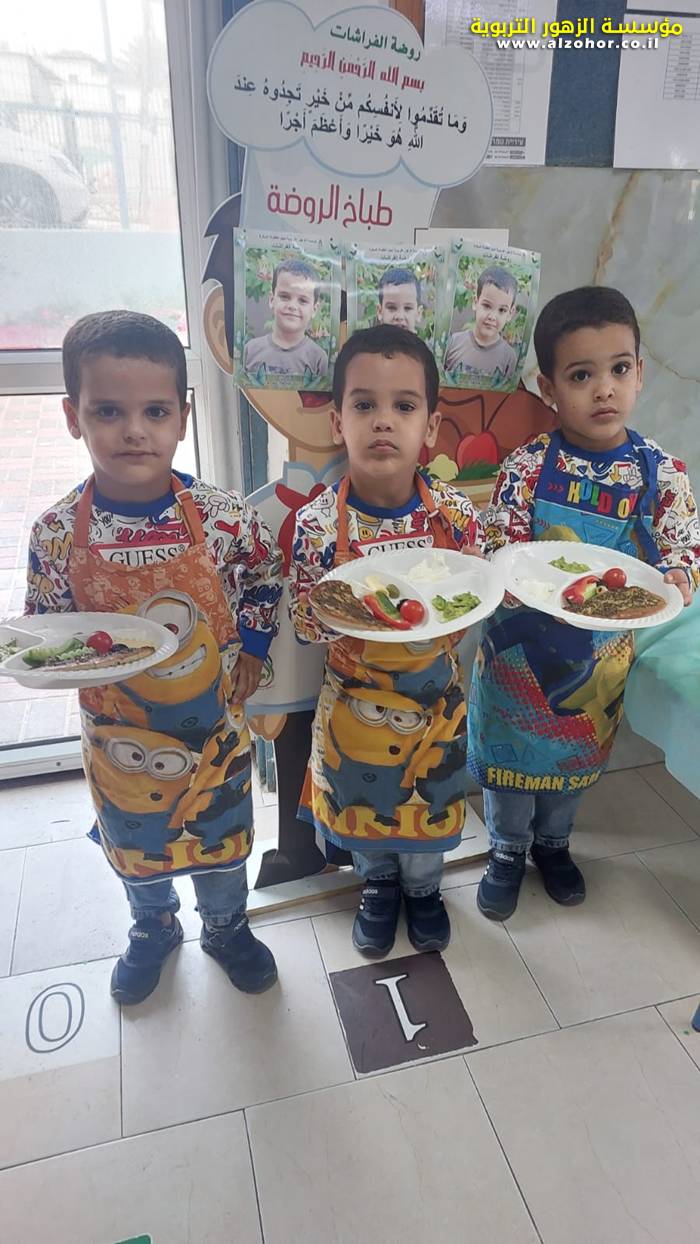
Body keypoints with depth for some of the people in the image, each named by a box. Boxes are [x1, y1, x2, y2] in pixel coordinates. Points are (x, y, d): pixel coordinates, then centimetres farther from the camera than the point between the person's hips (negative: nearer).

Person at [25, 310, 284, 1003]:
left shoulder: (222, 516, -18)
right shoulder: (56, 532, -16)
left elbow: (266, 576, 0)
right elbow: (41, 630, -5)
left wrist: (249, 652, -8)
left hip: (213, 726, 0)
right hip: (119, 733, 1)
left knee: (221, 839, 22)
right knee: (135, 847, 25)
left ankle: (226, 927, 51)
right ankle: (153, 930, 55)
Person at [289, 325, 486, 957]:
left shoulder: (456, 512, -15)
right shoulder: (318, 521, -18)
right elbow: (304, 621, -11)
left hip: (434, 697, 1)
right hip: (355, 698, 0)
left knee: (430, 803, 22)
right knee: (362, 803, 22)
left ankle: (424, 886, 52)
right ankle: (378, 883, 53)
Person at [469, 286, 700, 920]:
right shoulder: (526, 468, -16)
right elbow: (495, 554, -13)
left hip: (603, 656, 2)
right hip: (521, 648, -2)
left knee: (578, 754, 23)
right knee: (511, 750, 16)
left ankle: (553, 842, 52)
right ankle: (508, 849, 44)